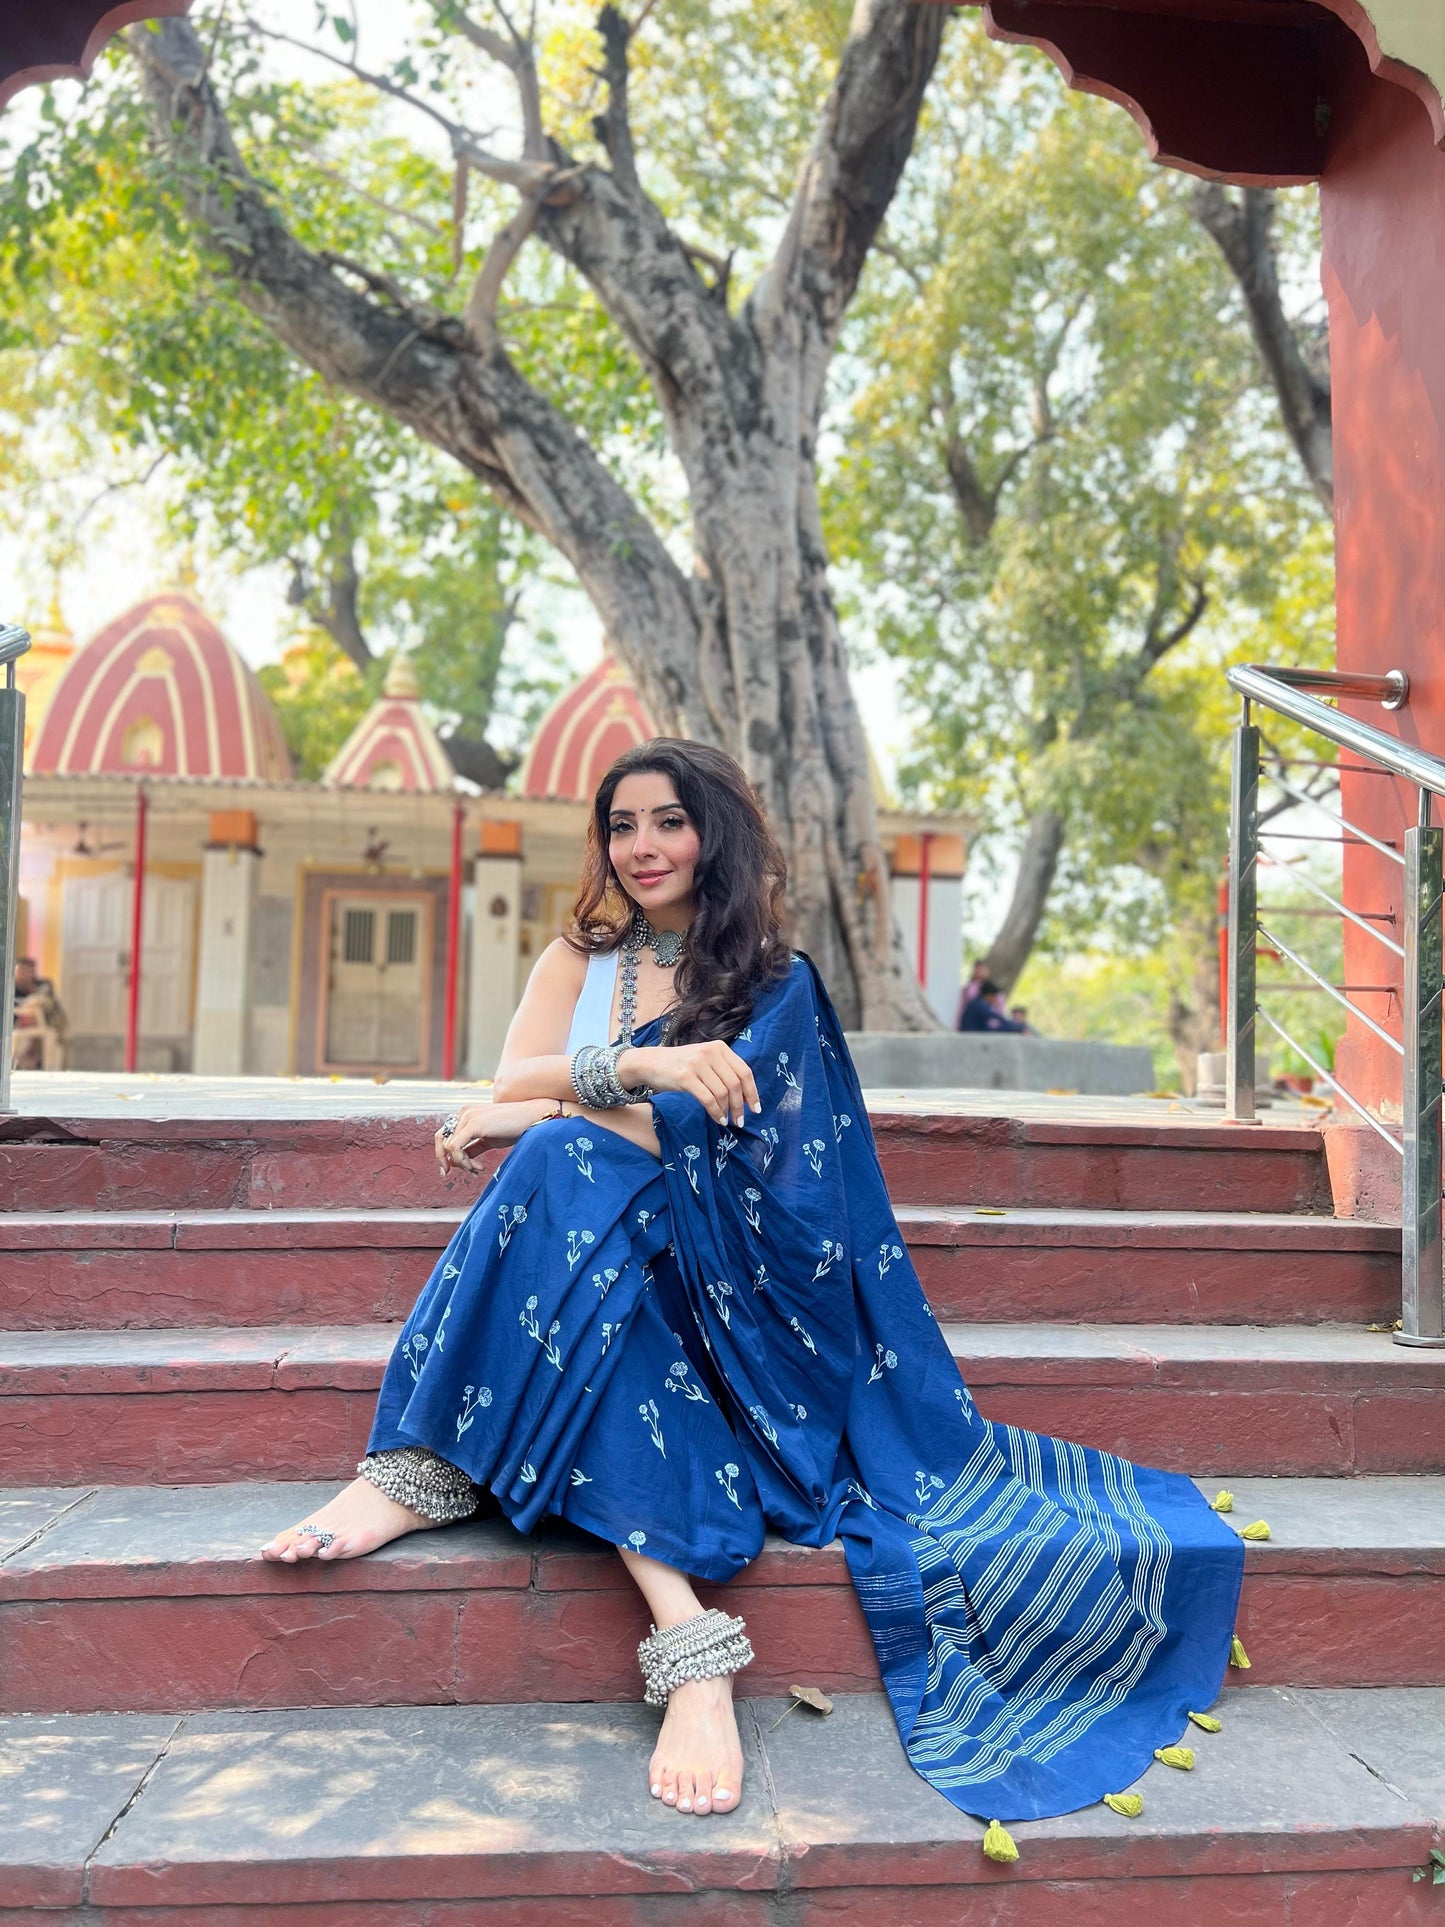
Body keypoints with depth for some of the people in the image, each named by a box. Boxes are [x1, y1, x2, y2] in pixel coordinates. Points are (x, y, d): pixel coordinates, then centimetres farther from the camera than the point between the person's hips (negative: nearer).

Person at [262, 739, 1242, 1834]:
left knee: (567, 1166, -33)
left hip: (722, 1291, -2)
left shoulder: (779, 986, 7)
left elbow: (696, 1130, -10)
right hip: (587, 1273, 3)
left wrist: (536, 1114, -7)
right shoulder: (579, 962, 17)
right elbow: (506, 1089, -2)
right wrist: (641, 1064, -19)